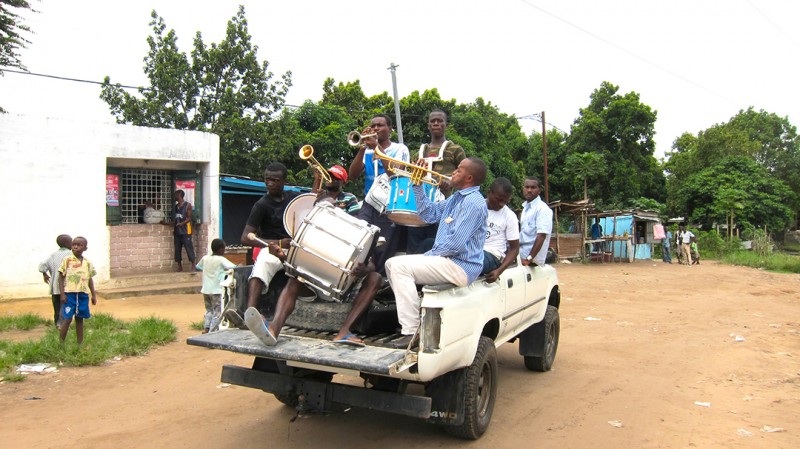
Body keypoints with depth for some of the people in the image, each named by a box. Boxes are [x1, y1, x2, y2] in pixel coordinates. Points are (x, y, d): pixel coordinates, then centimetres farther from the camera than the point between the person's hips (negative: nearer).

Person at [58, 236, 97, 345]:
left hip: (83, 294, 3)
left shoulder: (87, 263, 8)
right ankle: (61, 343, 4)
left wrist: (94, 295, 11)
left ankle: (80, 343, 18)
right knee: (67, 319, -6)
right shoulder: (67, 260, -2)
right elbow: (61, 277, -2)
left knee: (79, 319, 11)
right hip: (70, 293, -3)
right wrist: (62, 294, -9)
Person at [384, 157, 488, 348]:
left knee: (401, 266, -22)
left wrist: (432, 254, -11)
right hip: (446, 259, 10)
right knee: (392, 263, 9)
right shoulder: (456, 198, 15)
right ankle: (412, 315, 10)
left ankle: (412, 334, -21)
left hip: (461, 267, -10)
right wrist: (417, 185, 14)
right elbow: (428, 214, 21)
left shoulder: (473, 202, -17)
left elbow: (456, 243, -24)